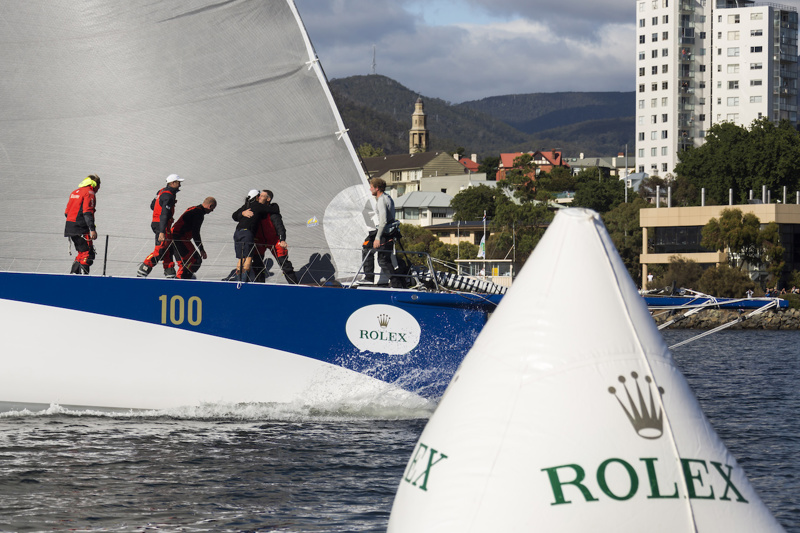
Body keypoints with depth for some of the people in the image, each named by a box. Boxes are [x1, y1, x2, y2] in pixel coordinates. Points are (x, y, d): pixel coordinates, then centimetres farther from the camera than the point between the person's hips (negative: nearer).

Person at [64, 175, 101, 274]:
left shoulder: (74, 192, 19)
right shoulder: (89, 193, -8)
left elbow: (67, 212, 22)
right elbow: (87, 212, -19)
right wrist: (92, 229, -23)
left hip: (70, 228, 9)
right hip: (81, 229, -9)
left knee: (82, 253, 17)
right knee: (88, 254, -8)